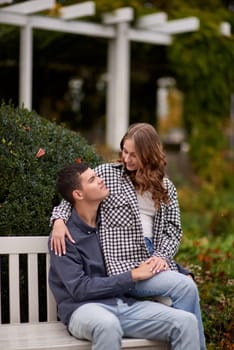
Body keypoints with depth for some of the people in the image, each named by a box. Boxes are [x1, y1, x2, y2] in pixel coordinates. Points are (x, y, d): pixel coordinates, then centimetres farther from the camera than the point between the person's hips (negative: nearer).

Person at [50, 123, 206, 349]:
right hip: (124, 265, -4)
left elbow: (172, 229, 10)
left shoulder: (165, 186, 15)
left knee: (187, 287, -26)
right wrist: (59, 219, -10)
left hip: (155, 260, 4)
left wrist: (162, 256, -8)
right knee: (185, 286, -24)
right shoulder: (106, 173, 5)